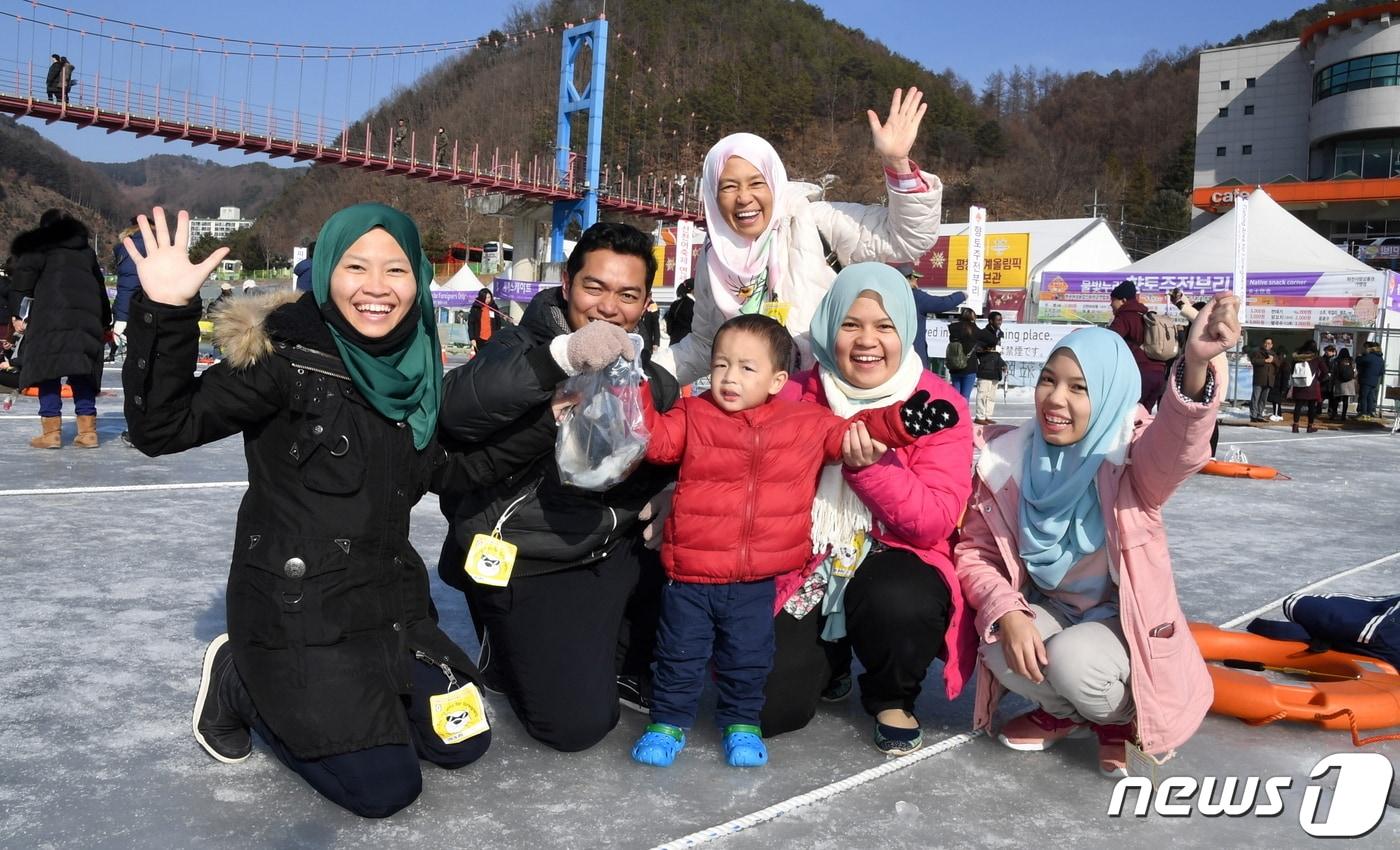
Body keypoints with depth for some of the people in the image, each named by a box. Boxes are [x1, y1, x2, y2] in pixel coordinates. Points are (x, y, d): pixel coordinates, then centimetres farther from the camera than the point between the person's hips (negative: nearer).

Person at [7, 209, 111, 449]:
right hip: (87, 317, 5)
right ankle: (87, 431, 4)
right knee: (82, 373, 8)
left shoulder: (37, 245, 11)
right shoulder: (85, 249, 26)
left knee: (48, 370, -1)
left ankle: (52, 431, -5)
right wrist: (105, 322, 32)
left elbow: (23, 277, -3)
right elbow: (100, 286, 27)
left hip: (51, 317, -5)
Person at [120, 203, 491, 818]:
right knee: (384, 788, -6)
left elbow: (437, 472, 15)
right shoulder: (285, 353, -16)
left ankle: (324, 693, 27)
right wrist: (165, 312, -34)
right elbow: (162, 429, -21)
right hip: (298, 608, -7)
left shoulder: (415, 366, 3)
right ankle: (240, 683, 14)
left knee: (462, 744, 10)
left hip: (392, 601, 7)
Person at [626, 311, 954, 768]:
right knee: (679, 655, 10)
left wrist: (901, 421, -4)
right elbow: (656, 438, -5)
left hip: (756, 581, 1)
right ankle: (668, 722, 27)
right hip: (689, 576, 0)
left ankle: (741, 723, 34)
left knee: (748, 659, 13)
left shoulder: (808, 423, 1)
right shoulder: (694, 415, -1)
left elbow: (849, 432, 7)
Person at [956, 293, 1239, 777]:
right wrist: (1007, 613, -27)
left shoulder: (1130, 456, -21)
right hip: (1048, 609, 3)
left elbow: (1177, 448, -46)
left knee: (1074, 660, -33)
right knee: (1001, 647, -28)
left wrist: (1195, 366, -67)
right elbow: (975, 551, -7)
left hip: (1121, 618, -3)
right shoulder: (1007, 458, -12)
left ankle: (1118, 719, 6)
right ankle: (1060, 712, 8)